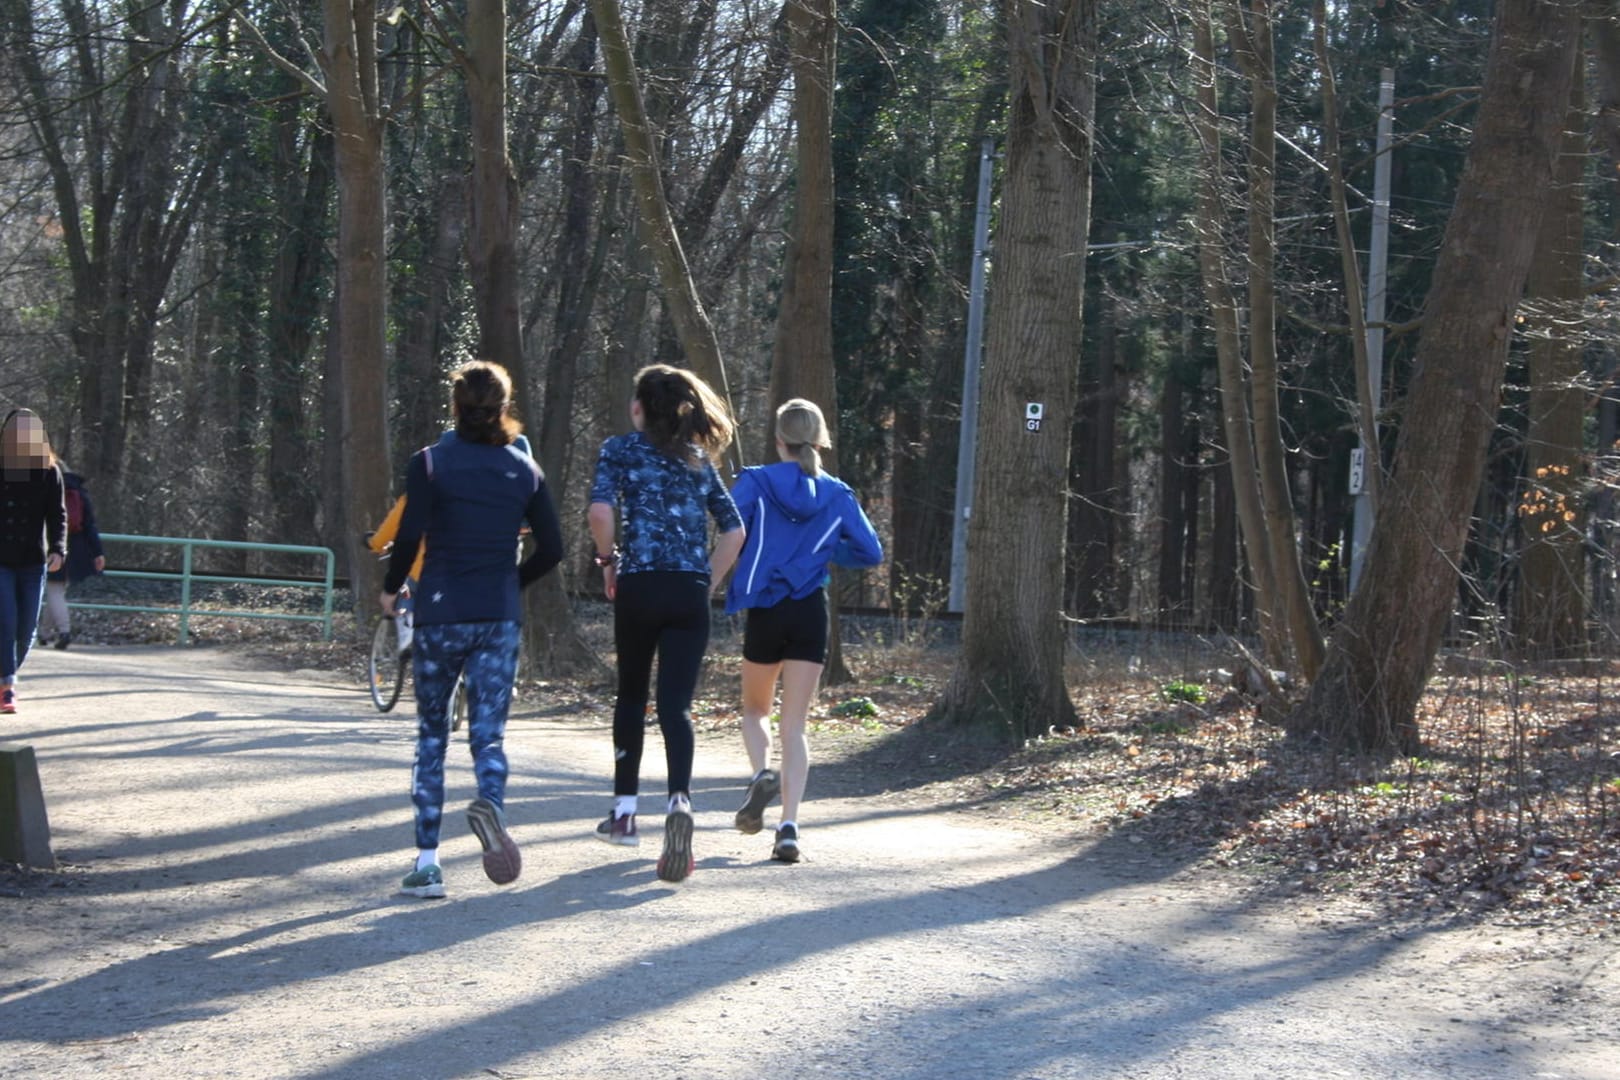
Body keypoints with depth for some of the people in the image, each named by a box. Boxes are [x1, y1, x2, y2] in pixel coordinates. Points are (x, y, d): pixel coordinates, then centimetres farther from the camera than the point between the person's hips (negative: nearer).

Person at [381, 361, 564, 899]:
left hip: (440, 614, -2)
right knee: (488, 732, 4)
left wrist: (390, 589, 5)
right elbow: (551, 548, 6)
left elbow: (410, 537, -11)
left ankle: (427, 861, 6)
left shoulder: (430, 463, -3)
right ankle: (490, 800, -30)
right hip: (500, 617, 2)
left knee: (431, 735, 9)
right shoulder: (524, 469, 7)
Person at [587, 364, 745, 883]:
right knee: (676, 704, -3)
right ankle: (679, 800, -27)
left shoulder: (621, 448, 4)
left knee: (631, 695, 16)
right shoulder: (699, 458, 15)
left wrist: (609, 558, 3)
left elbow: (601, 510, -13)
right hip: (690, 592, 2)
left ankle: (625, 811, 23)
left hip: (639, 586, -2)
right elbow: (734, 530, 9)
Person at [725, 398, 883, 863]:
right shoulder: (837, 494, 4)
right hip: (811, 614, 1)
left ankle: (762, 773, -8)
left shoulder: (756, 482, -3)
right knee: (795, 725, 4)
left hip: (764, 611, -1)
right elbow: (871, 552, 5)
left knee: (755, 709, 21)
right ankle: (788, 826, -9)